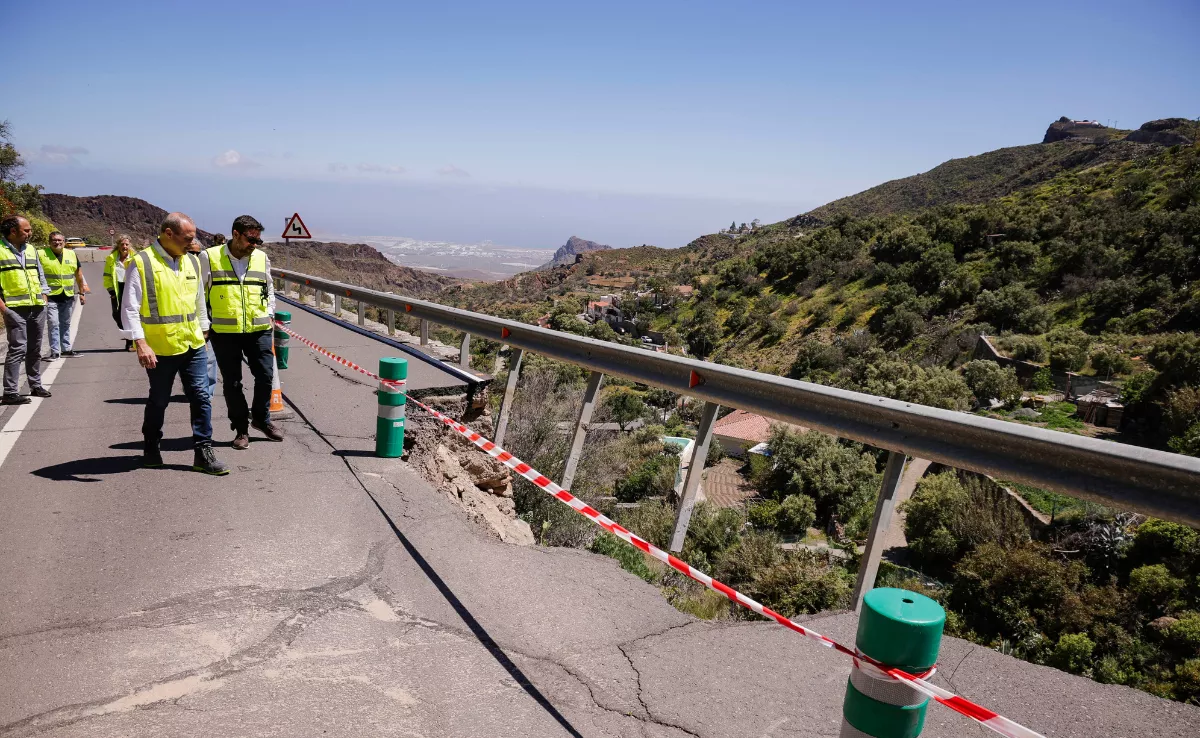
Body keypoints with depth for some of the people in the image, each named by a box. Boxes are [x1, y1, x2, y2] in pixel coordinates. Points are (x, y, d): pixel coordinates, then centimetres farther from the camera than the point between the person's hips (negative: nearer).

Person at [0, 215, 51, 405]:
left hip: (37, 308, 6)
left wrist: (44, 297, 12)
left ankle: (35, 385, 26)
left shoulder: (31, 249, 15)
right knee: (18, 349, -11)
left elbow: (40, 275, 22)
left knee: (35, 349, 14)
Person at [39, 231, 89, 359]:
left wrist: (82, 292, 15)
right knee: (53, 324, -7)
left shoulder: (72, 255, 8)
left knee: (66, 324, 13)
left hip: (68, 297, 4)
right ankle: (55, 351, -3)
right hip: (50, 297, -4)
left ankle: (66, 349, 22)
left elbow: (78, 274, 16)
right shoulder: (41, 255, -5)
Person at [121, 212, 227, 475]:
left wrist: (203, 330, 22)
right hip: (160, 348, -5)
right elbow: (129, 309, -13)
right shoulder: (141, 263, -11)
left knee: (201, 397, 2)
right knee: (158, 401, 11)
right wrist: (140, 343, -20)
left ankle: (204, 453, 8)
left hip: (193, 345, 5)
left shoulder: (192, 262, 8)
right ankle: (150, 448, 32)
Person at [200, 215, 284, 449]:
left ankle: (261, 418, 28)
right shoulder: (210, 257, -3)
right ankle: (241, 428, 19)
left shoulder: (261, 258, 6)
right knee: (232, 382, 6)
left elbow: (269, 290, 19)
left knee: (265, 375, 5)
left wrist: (268, 314, 8)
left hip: (259, 330, 3)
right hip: (224, 332, -2)